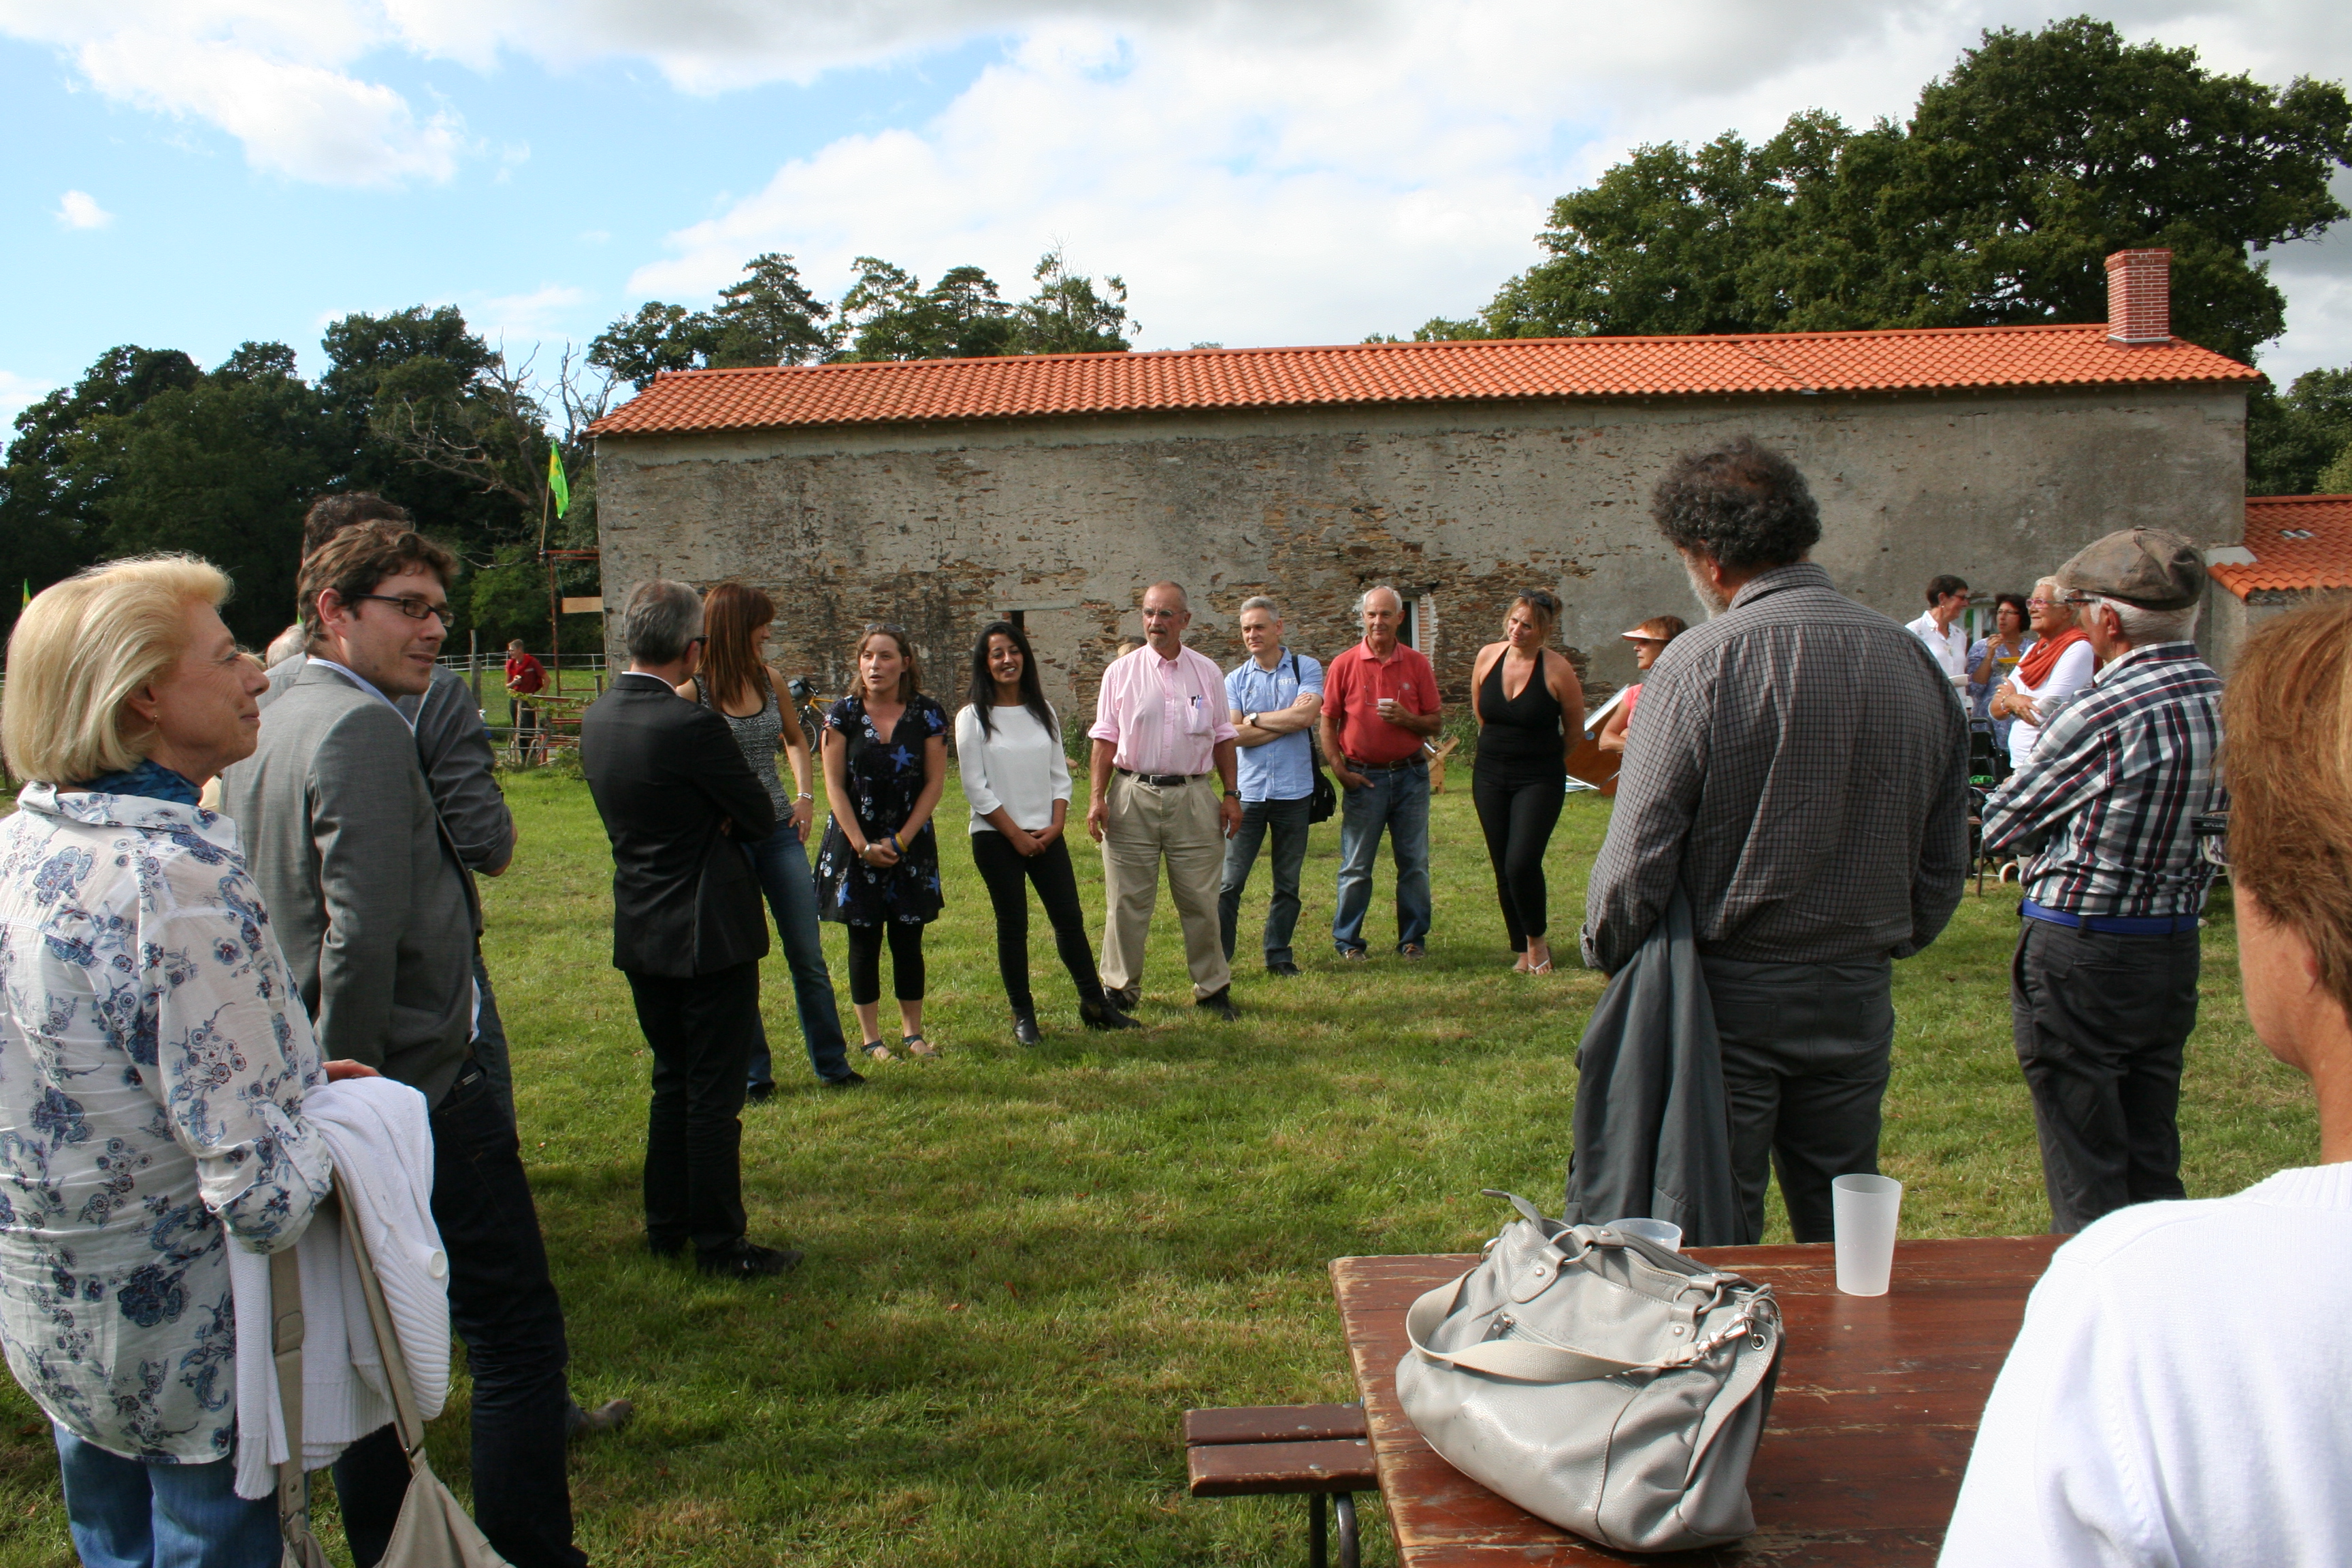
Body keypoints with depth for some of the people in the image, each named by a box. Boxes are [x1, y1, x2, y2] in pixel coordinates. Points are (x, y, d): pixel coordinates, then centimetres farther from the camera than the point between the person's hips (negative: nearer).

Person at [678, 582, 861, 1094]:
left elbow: (795, 738, 21)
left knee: (809, 955, 8)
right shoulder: (691, 690, -11)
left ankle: (832, 1064, 19)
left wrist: (804, 794, 10)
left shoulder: (769, 680, 4)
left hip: (779, 831, 4)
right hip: (724, 837, -4)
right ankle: (753, 1074, 19)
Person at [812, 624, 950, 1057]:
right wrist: (863, 845, -10)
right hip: (855, 843, 0)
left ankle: (912, 1032, 17)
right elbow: (834, 785, -4)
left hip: (911, 844, 1)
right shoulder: (843, 714, -4)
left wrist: (900, 840, -9)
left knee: (908, 940, 5)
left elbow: (935, 782, -2)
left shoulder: (928, 715, -3)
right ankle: (871, 1037, 14)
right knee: (864, 941, 4)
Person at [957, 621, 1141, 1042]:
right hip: (996, 837, -4)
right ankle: (1023, 1016, 13)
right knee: (1013, 925, 2)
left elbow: (1059, 774, 10)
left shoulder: (1042, 711, 10)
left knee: (1071, 919, 4)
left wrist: (1056, 825, -4)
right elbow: (976, 788, -8)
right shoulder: (973, 718, -4)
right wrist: (1016, 834, -10)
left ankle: (1095, 1004, 16)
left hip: (1046, 835, 4)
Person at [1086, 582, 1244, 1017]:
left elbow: (1222, 737, 13)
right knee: (1127, 901, 4)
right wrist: (1096, 797, -5)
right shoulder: (1121, 672, 4)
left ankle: (1213, 989, 18)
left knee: (1201, 900, 5)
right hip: (1132, 796, -1)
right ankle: (1120, 988, 17)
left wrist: (1231, 794, 8)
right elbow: (1104, 738, 3)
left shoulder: (1207, 673, 9)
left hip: (1193, 797, 1)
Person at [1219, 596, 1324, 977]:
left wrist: (1256, 719, -5)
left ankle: (1279, 956, 21)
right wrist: (1287, 721, -8)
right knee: (1230, 881, -3)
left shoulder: (1306, 669, 3)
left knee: (1288, 883, 9)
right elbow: (1234, 735, -6)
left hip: (1294, 791, 0)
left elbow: (1306, 716, -14)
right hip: (1248, 792, 0)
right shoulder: (1235, 680, 7)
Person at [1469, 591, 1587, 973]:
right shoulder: (1487, 657, -2)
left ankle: (1537, 940, 8)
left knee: (1522, 863, -16)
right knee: (1504, 869, 7)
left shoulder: (1557, 669, -14)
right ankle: (1523, 951, 20)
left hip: (1540, 780, -4)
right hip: (1490, 777, 4)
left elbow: (1575, 732, 0)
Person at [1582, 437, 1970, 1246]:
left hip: (1731, 993, -5)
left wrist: (1606, 956, -1)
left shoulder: (1700, 663, -16)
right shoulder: (1914, 661, 2)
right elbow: (1946, 860, 8)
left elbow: (1637, 853, -17)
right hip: (1858, 995, 5)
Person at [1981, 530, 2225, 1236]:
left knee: (2084, 1172, 4)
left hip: (2079, 950, -7)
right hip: (2177, 944, 7)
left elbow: (2001, 824, -10)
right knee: (2152, 1157, 18)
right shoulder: (2229, 701, 2)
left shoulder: (2106, 712, -20)